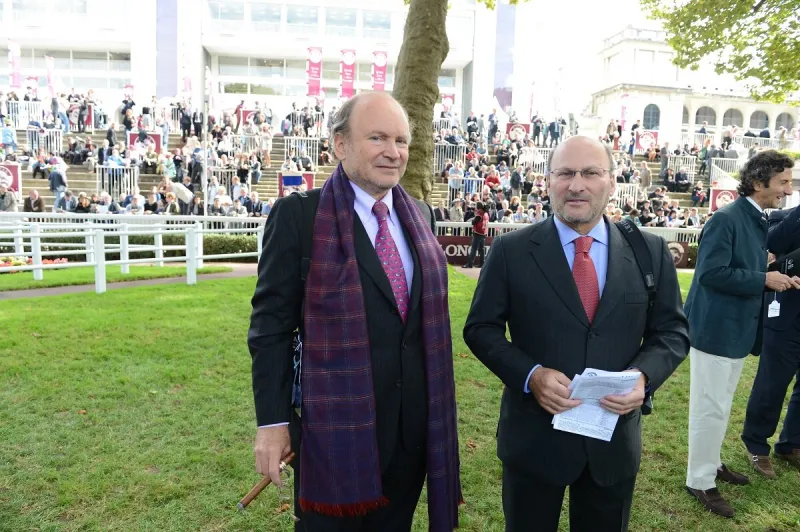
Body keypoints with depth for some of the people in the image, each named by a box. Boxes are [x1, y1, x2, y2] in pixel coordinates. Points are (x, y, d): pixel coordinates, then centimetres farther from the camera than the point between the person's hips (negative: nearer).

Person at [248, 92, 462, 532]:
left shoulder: (420, 215, 7)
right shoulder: (297, 214, -10)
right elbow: (271, 324, -10)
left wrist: (437, 404, 14)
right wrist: (273, 422, -11)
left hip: (415, 425, 5)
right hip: (335, 425, -5)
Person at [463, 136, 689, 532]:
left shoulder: (651, 251, 0)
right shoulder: (510, 251, -7)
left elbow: (672, 331, 5)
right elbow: (481, 328, -5)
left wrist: (644, 375, -15)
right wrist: (530, 375, -20)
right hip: (534, 437, -2)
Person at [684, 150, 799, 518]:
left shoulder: (759, 222, 10)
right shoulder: (726, 219, -18)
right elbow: (711, 272, -25)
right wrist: (763, 279, -19)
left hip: (737, 328, 9)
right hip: (716, 328, -9)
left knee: (721, 405, 20)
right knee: (711, 407, 1)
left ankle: (711, 463, 36)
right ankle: (700, 481, 15)